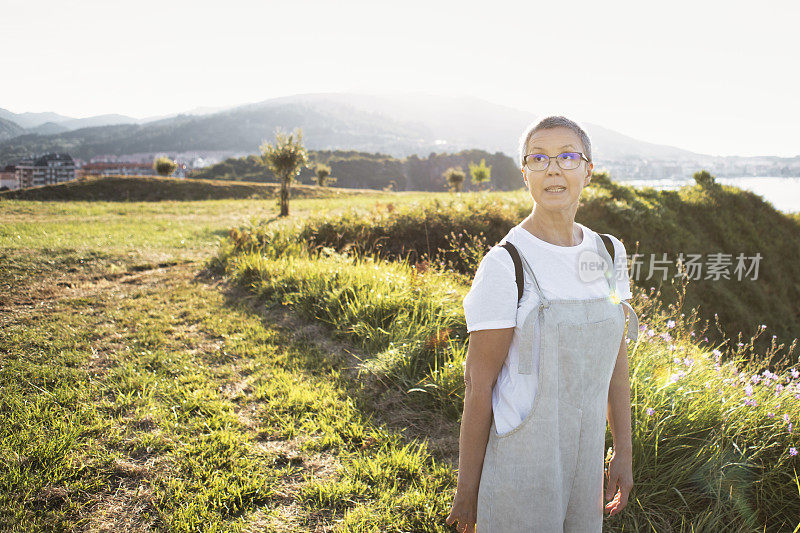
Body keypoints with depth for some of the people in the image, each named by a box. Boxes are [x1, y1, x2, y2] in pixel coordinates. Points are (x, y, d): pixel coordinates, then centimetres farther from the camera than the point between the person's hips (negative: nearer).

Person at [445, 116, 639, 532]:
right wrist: (466, 491, -9)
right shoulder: (505, 265, -17)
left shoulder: (609, 254, 1)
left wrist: (623, 452, 10)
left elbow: (616, 357, 8)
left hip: (585, 456, 5)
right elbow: (478, 384, -14)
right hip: (519, 462, -5)